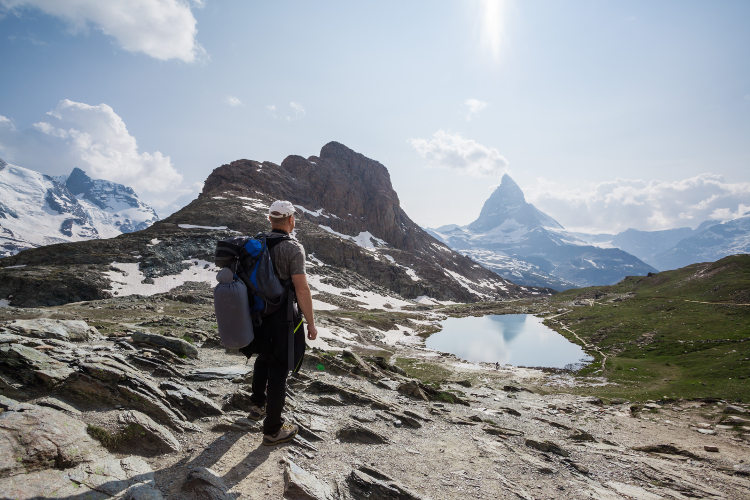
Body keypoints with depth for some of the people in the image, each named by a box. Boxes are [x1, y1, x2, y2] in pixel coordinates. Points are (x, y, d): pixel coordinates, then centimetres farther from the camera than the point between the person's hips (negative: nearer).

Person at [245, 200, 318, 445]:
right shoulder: (293, 248, -20)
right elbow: (302, 290, -23)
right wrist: (311, 324, -13)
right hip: (281, 318, -7)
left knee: (263, 358, 28)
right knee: (278, 369, 5)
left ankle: (258, 405, 46)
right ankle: (272, 429, 18)